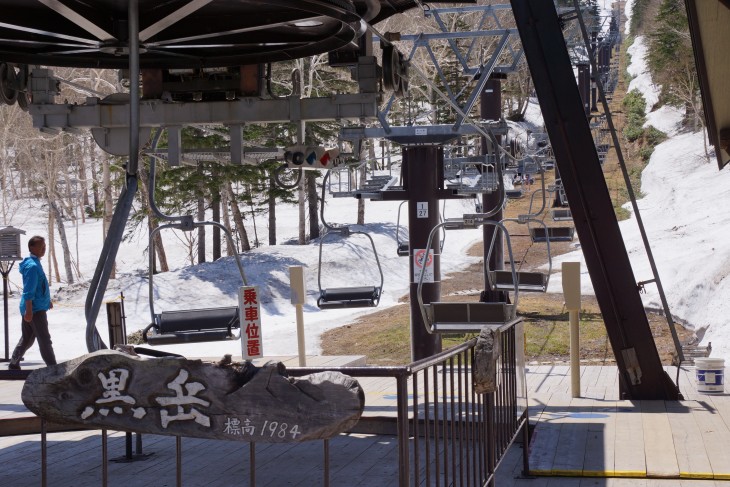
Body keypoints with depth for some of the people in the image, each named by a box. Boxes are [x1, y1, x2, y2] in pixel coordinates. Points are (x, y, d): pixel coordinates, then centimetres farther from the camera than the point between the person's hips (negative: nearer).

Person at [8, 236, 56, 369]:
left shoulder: (36, 263, 12)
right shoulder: (32, 266, -19)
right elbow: (28, 292, -22)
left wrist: (47, 300, 30)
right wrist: (29, 311, -24)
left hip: (38, 307, 10)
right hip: (35, 309, -10)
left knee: (27, 339, 18)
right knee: (45, 340, -6)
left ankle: (14, 364, 27)